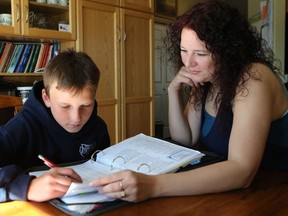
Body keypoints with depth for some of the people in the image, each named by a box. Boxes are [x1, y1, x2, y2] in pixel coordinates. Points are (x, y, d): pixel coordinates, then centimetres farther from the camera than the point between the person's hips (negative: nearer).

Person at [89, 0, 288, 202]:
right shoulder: (203, 80, -1)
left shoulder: (253, 79, -22)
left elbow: (242, 170, -31)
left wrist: (155, 186, -40)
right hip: (224, 189, 5)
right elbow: (185, 140, 3)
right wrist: (174, 92, -11)